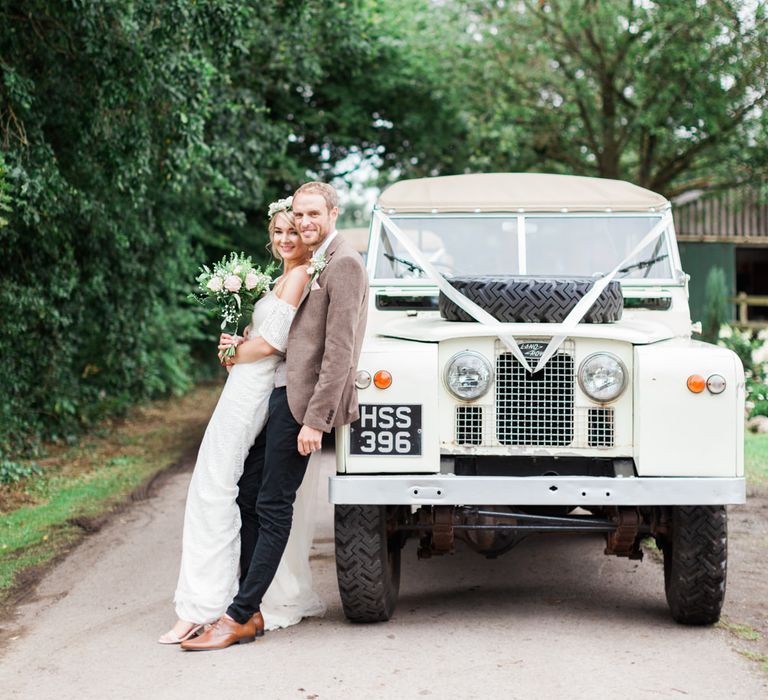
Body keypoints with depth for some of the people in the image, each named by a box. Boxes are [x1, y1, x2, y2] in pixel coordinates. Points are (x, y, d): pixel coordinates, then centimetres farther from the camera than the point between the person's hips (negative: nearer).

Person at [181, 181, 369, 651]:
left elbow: (338, 351, -18)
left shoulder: (343, 264, -12)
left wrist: (315, 420, -22)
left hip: (303, 399, -10)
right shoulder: (311, 263, 18)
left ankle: (239, 618, -2)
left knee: (273, 505, -6)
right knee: (248, 494, 10)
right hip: (281, 388, 10)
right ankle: (251, 609, 16)